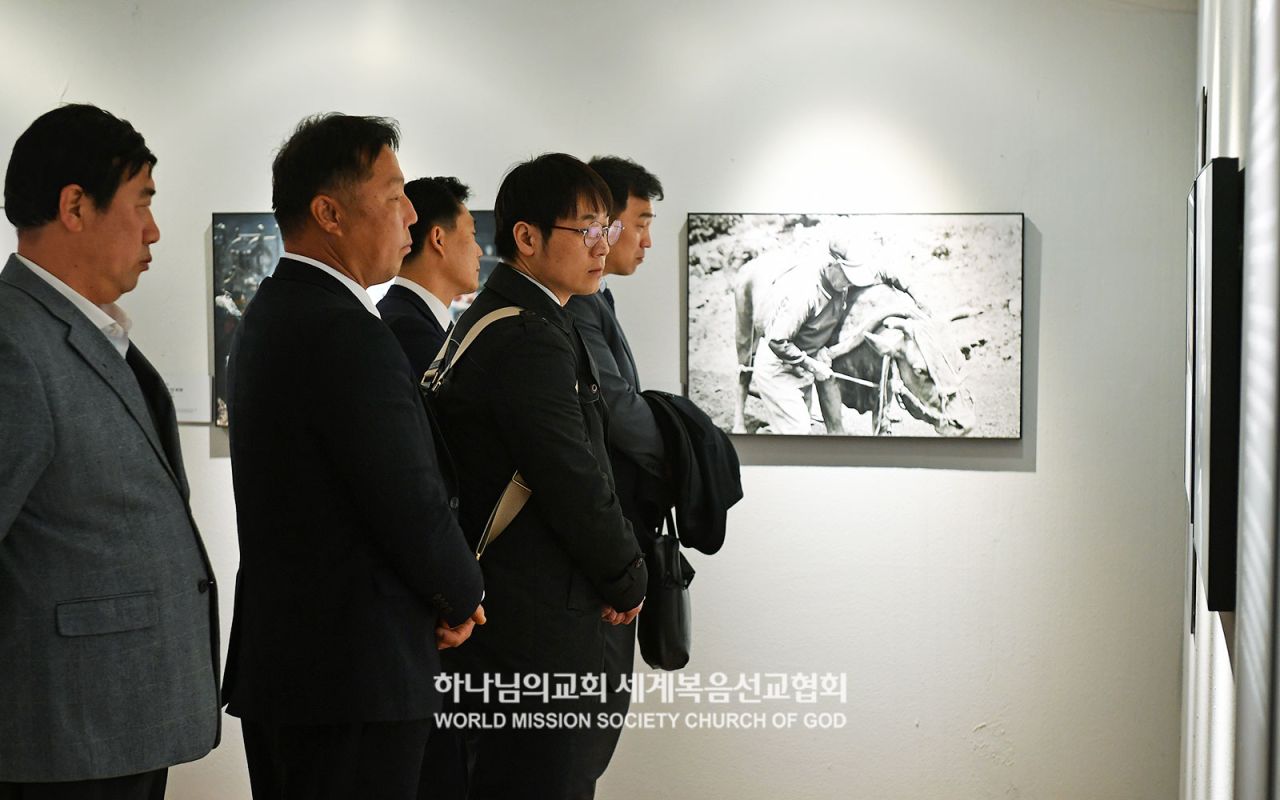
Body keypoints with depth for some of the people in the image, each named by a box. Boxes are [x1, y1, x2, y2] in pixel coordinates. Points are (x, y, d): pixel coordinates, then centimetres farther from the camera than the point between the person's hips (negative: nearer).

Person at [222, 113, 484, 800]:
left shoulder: (268, 313, 12)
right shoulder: (349, 335, -19)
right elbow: (414, 508, -18)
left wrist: (444, 589, 9)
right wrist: (463, 597, 1)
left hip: (273, 660, 10)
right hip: (354, 672, -10)